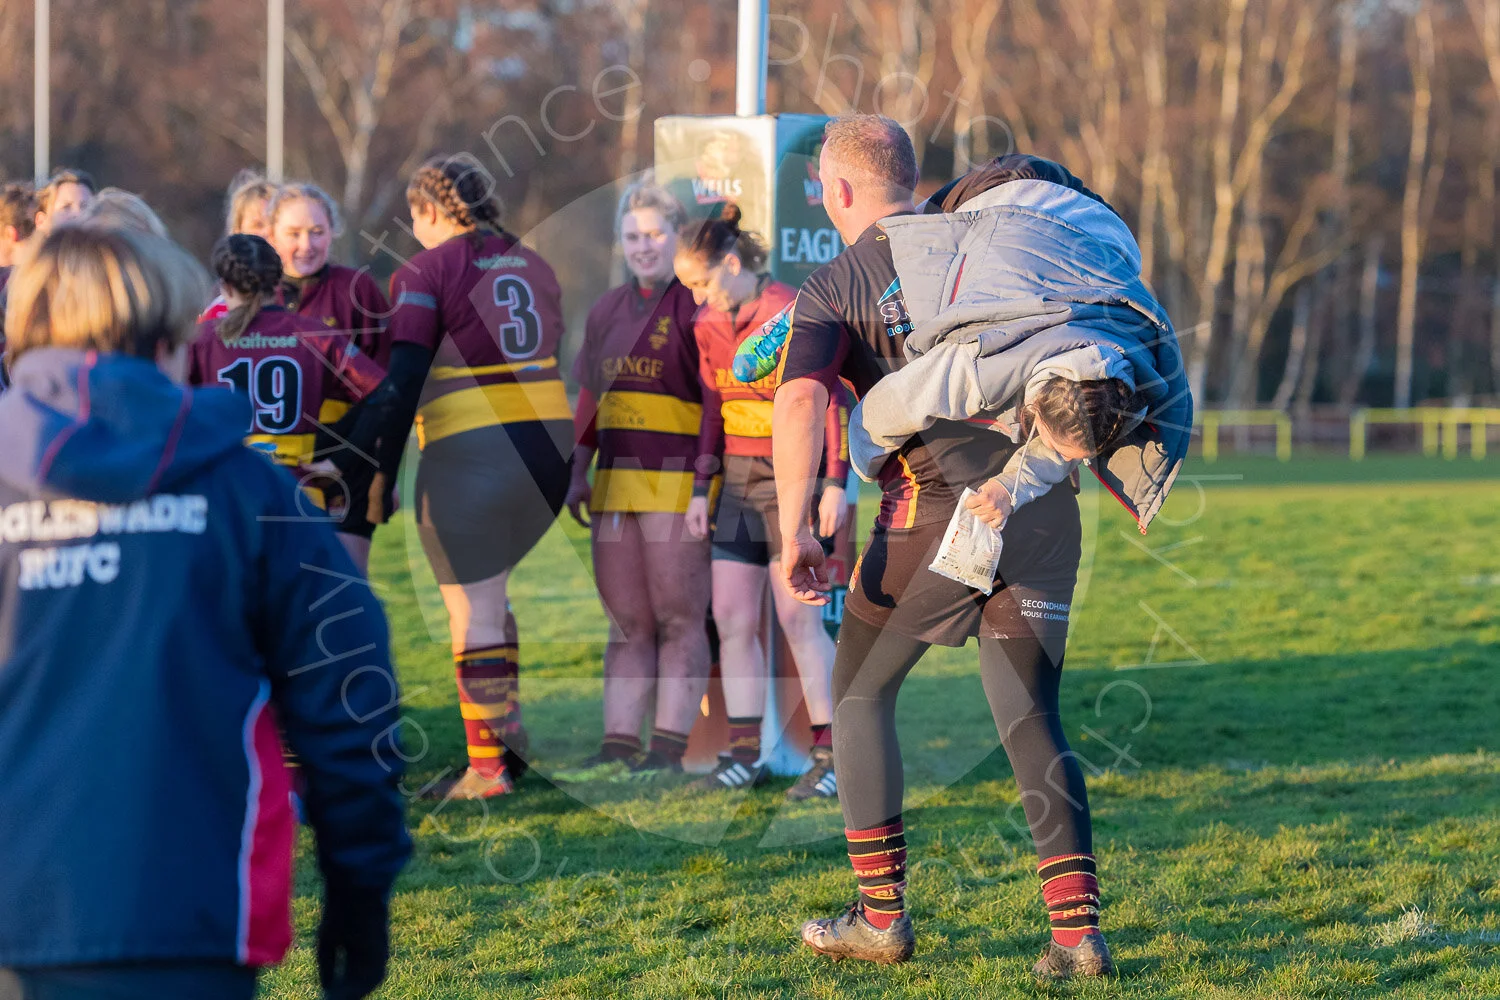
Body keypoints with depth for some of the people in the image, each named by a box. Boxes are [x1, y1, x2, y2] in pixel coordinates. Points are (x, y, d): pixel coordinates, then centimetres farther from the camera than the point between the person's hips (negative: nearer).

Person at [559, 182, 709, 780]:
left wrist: (705, 482, -16)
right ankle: (618, 747, 7)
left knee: (678, 618, -3)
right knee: (627, 623, 7)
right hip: (616, 482, 7)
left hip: (676, 483, -7)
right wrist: (579, 474, 15)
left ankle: (669, 748, -4)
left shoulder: (698, 304, -4)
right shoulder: (609, 310, 17)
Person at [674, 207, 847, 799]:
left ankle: (832, 755, -4)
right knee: (731, 618, 3)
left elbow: (831, 401, -10)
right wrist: (700, 489, 14)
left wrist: (835, 483, -13)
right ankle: (744, 755, 8)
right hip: (739, 479, 7)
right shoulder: (709, 326, 9)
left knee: (797, 616, -10)